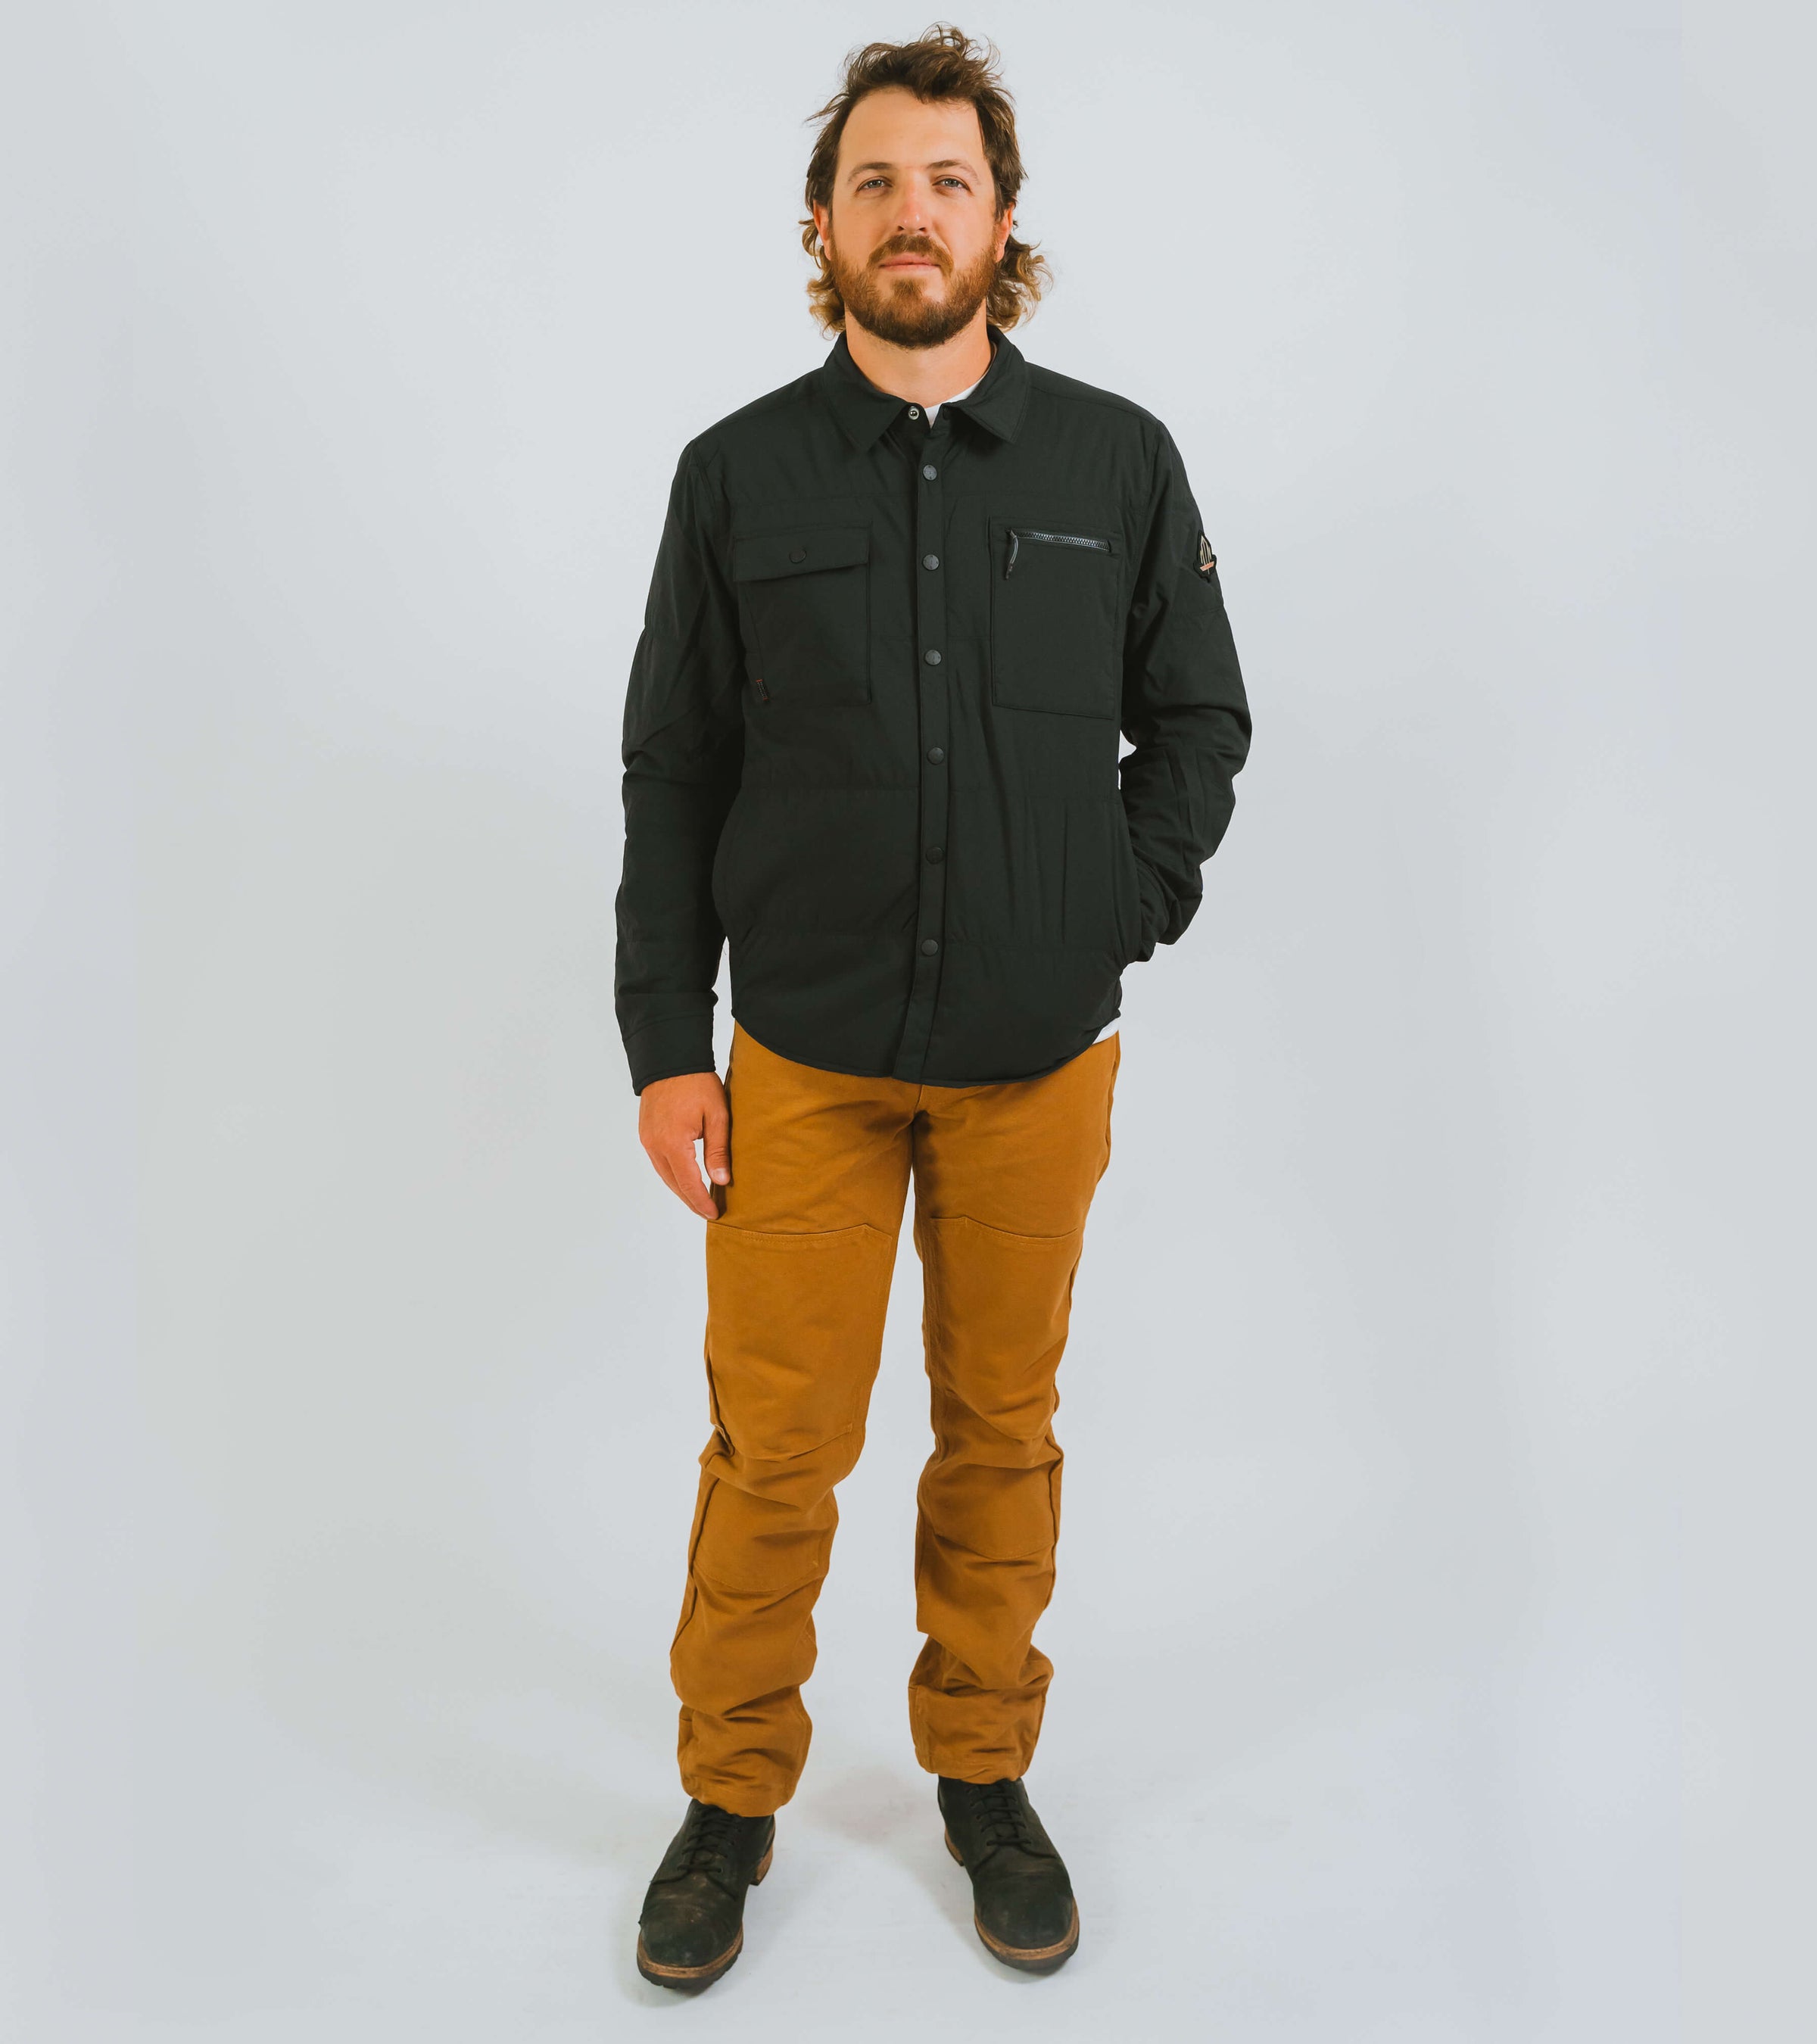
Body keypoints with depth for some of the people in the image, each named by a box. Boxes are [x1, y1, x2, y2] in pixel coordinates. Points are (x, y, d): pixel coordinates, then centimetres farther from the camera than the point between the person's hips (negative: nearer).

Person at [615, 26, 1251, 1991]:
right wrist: (665, 1046, -2)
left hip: (1040, 1056, 1)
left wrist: (1125, 913, -4)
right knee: (773, 1447, 6)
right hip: (805, 1056, 0)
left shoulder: (1120, 460, 3)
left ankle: (986, 1777, 34)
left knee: (1003, 1431, 13)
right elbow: (672, 776, 2)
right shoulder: (740, 472, 1)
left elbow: (1196, 719, 10)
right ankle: (731, 1801, 28)